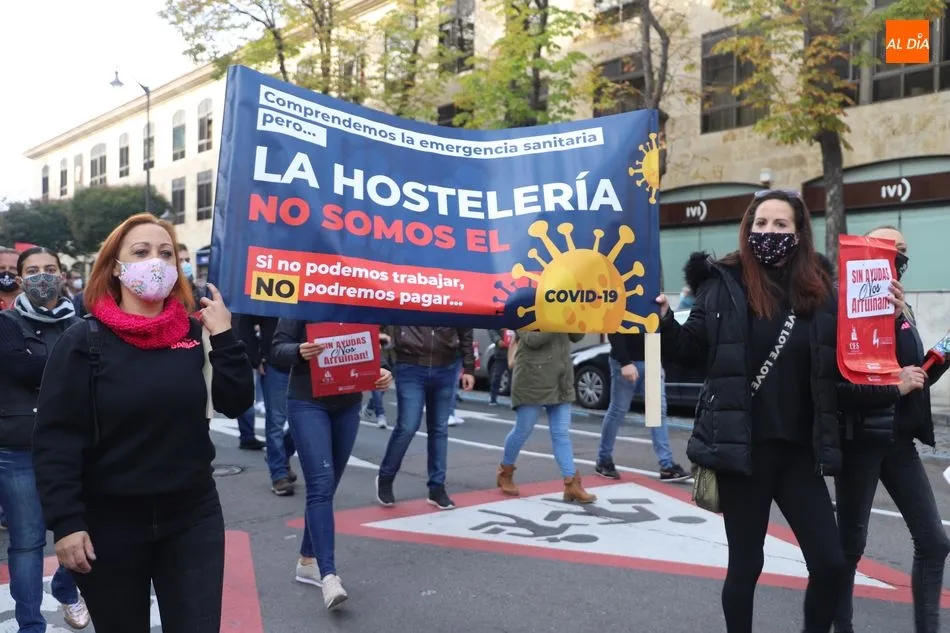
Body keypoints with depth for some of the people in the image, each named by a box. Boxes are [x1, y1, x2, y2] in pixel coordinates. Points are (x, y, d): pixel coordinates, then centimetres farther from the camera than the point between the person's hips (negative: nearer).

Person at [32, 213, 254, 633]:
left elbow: (236, 404, -2)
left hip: (193, 518, 2)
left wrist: (224, 336, -10)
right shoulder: (83, 342, -8)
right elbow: (55, 439, -10)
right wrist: (65, 522, -15)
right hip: (109, 525, -1)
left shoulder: (196, 334, 1)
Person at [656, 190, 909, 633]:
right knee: (745, 564, 8)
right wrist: (664, 322, -20)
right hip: (742, 448, -3)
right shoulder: (724, 284, -3)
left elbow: (845, 364, 9)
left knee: (831, 565, 6)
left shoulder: (818, 291, 5)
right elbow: (691, 351, -3)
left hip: (800, 450, 3)